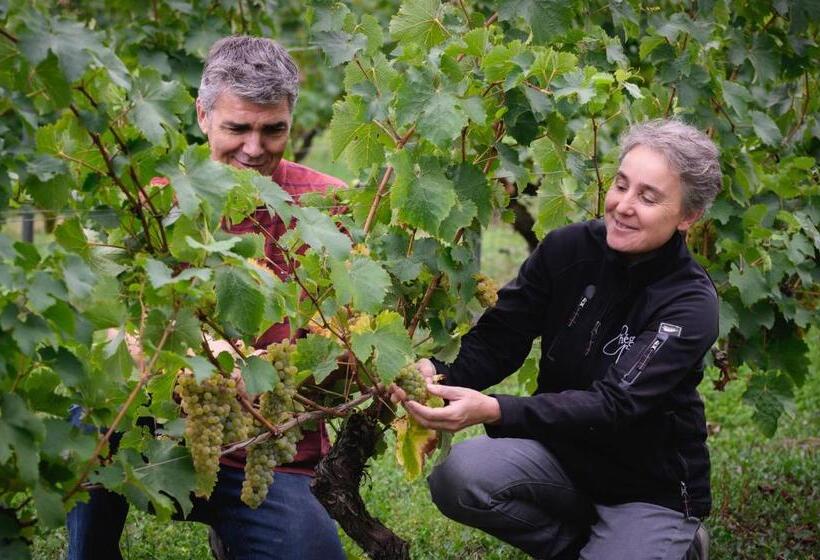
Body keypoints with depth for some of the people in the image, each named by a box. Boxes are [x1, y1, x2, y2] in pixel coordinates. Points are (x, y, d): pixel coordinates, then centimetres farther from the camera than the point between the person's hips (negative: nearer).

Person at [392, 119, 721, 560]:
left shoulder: (690, 305, -20)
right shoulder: (568, 249, -8)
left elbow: (612, 405, -30)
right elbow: (498, 339, -8)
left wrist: (494, 411, -45)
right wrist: (439, 375, -32)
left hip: (652, 488, -3)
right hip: (566, 456, 3)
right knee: (461, 474, -26)